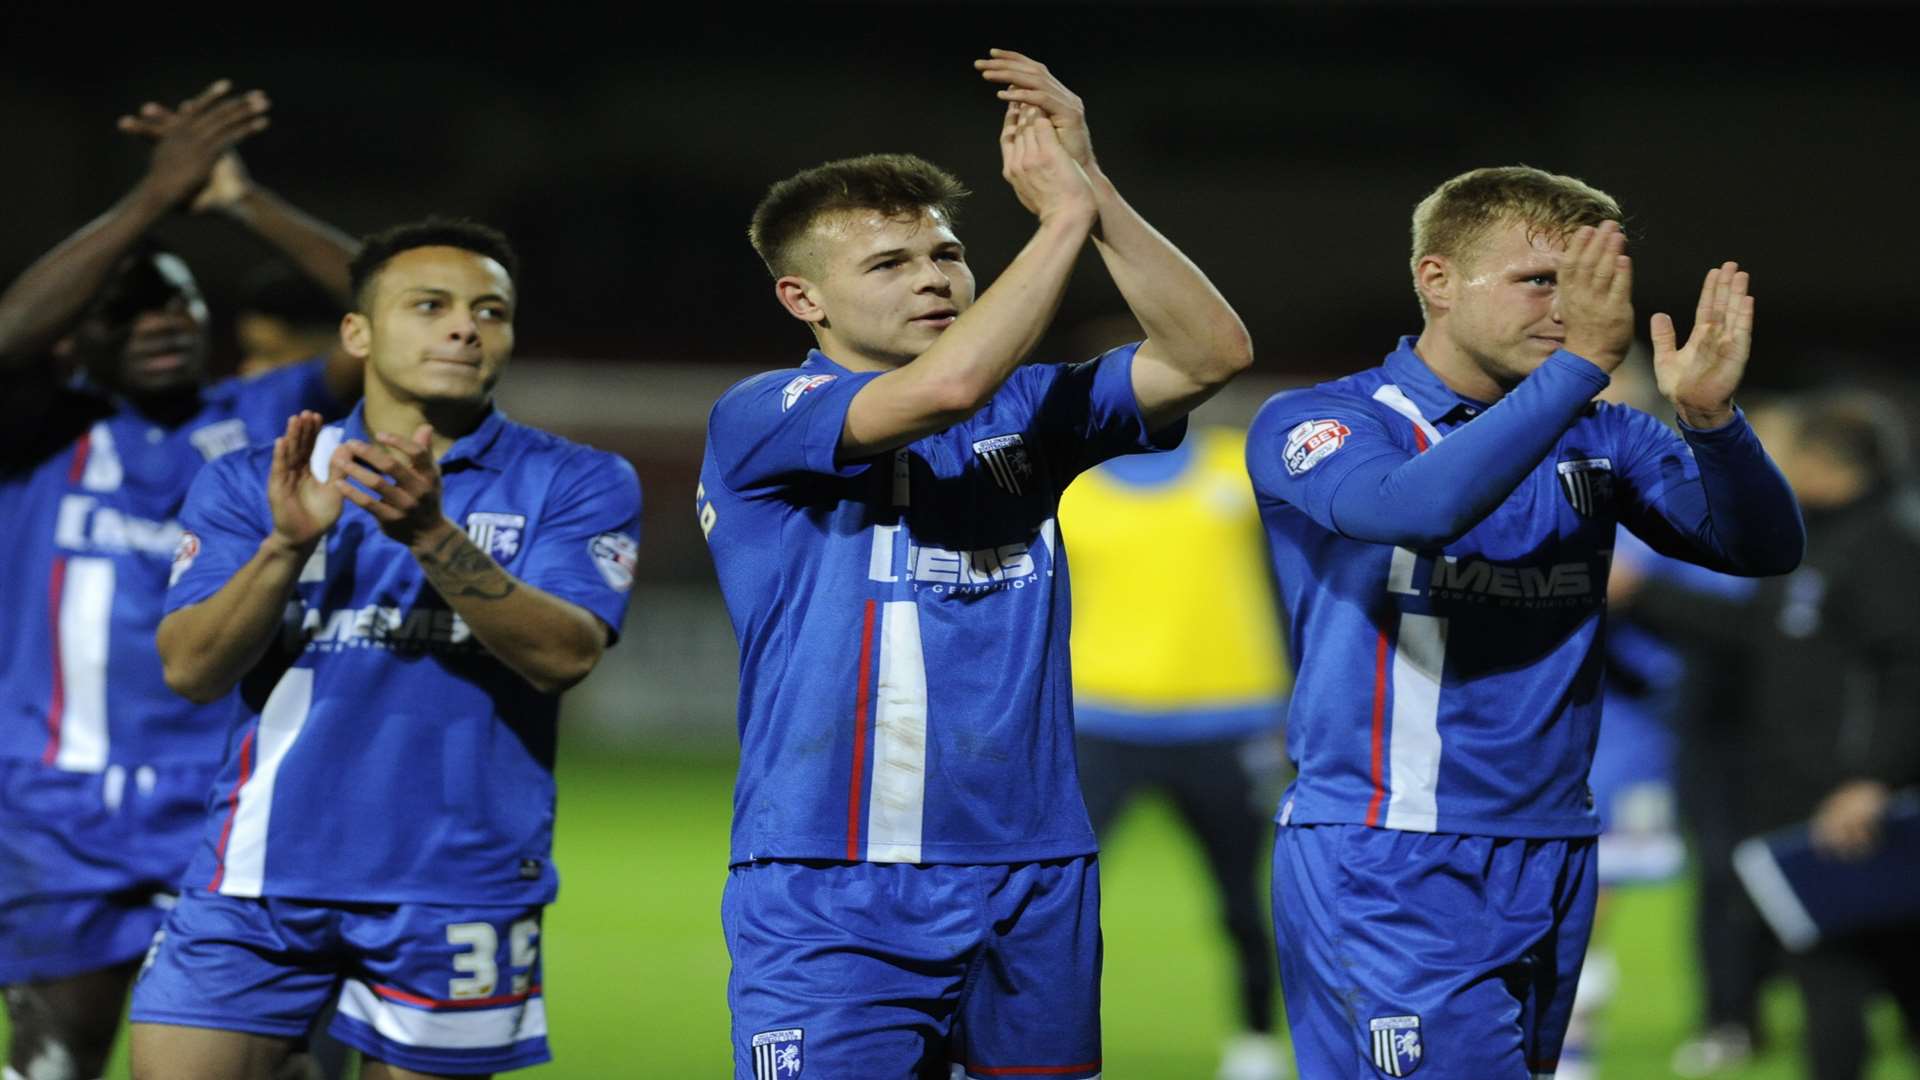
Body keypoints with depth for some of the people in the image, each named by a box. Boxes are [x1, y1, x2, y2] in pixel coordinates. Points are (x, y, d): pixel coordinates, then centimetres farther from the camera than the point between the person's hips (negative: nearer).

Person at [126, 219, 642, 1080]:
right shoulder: (249, 484, 8)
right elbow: (190, 669, -3)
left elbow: (566, 654, -13)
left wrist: (434, 536, -26)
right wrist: (287, 544, -19)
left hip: (455, 890, -1)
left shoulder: (578, 485, 3)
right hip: (260, 876, 1)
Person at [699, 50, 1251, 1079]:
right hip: (834, 901, -5)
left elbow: (1211, 353, 0)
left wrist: (1093, 189, -8)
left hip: (1034, 878, 5)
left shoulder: (1026, 410, 13)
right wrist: (1064, 216, -11)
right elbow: (943, 387, -21)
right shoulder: (758, 421, -4)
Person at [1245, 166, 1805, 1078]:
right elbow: (1416, 506, -26)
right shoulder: (1315, 423, -5)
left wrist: (1710, 416, -18)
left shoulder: (1595, 441, 11)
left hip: (1550, 859, 6)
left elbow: (1765, 547, 1)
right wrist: (1582, 363, -26)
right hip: (1388, 868, -6)